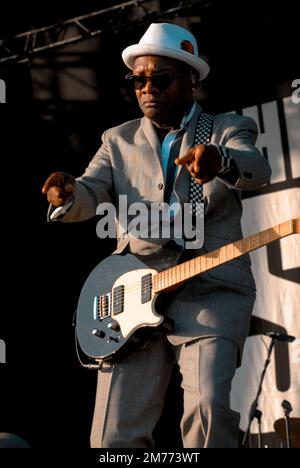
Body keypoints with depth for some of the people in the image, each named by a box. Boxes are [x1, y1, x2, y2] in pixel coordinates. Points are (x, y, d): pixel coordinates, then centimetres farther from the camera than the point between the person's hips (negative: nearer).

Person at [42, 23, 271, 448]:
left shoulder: (229, 130, 8)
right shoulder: (119, 141, 18)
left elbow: (257, 170, -14)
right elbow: (90, 194, 3)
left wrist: (218, 160, -38)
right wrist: (67, 194, -23)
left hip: (211, 290, -2)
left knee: (208, 409, -24)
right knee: (114, 435, -6)